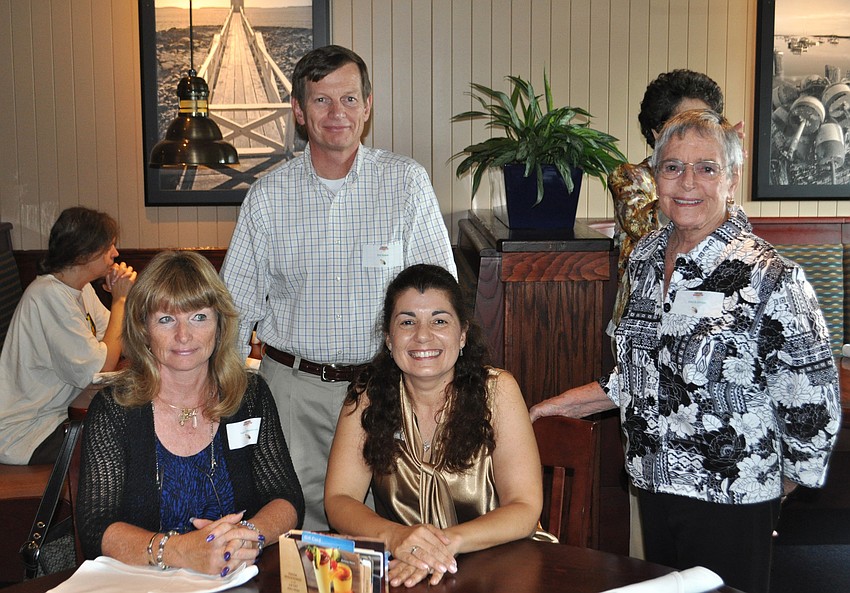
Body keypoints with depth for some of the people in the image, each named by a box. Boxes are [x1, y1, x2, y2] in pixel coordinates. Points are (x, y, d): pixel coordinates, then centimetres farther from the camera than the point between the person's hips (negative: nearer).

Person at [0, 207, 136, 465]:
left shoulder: (81, 289, 7)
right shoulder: (50, 296, -23)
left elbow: (124, 344, 6)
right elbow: (102, 369, -25)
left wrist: (125, 297, -8)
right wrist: (120, 300, -16)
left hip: (53, 413, 9)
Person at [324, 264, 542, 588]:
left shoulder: (496, 390, -7)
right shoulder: (368, 396, -2)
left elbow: (525, 509, -11)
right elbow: (338, 500, -5)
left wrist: (447, 541, -27)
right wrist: (394, 536, -25)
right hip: (396, 569, 0)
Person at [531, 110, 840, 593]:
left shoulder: (769, 277, -19)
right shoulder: (647, 255, 3)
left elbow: (814, 403, -14)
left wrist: (777, 491, -5)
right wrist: (576, 402, 11)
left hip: (732, 502, -7)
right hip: (653, 486, 7)